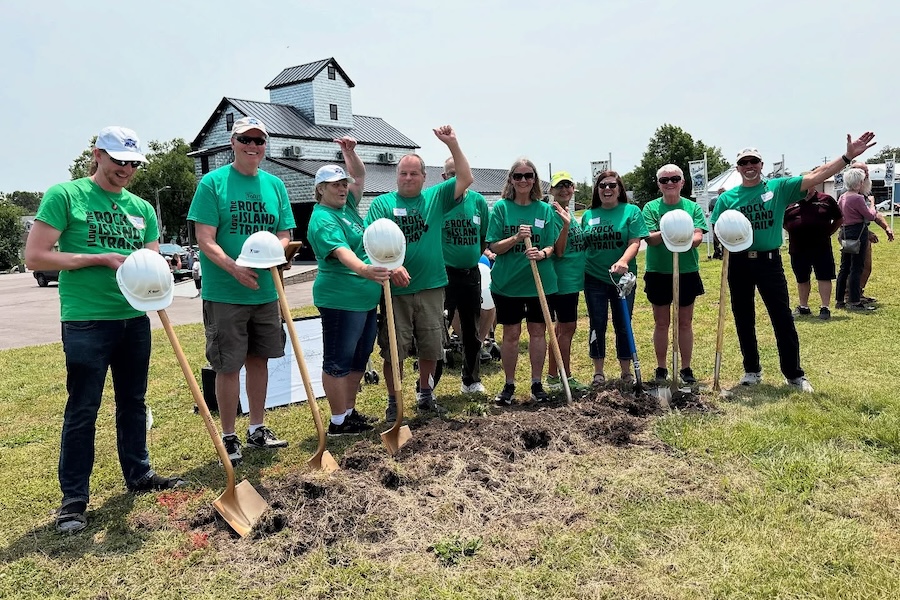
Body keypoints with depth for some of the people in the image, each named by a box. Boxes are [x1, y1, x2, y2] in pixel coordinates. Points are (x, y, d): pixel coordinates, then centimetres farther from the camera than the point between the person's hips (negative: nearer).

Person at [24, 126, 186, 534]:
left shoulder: (141, 208, 11)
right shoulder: (65, 195, -4)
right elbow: (35, 256, -10)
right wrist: (101, 258, -15)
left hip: (135, 319, 6)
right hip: (86, 321, -5)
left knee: (133, 402, 16)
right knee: (82, 411, 1)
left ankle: (138, 474, 31)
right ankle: (74, 498, 12)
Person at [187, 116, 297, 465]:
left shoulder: (274, 185, 8)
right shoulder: (213, 182, -6)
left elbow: (285, 235, 8)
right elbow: (205, 240, -12)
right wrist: (235, 268, -27)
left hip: (266, 291, 5)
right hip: (224, 293, -5)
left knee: (259, 359, 14)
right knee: (228, 366, 2)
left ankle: (257, 429, 29)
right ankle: (228, 437, 17)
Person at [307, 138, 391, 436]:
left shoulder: (348, 206, 13)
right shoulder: (323, 219, -14)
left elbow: (360, 175, 22)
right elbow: (341, 252, -31)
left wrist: (350, 151, 5)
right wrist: (364, 269, -47)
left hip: (366, 298, 10)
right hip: (340, 300, -10)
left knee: (359, 357, 15)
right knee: (338, 361, 0)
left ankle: (350, 411, 27)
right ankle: (338, 422, 9)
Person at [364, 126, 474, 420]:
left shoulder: (435, 197, 8)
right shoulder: (382, 202, 1)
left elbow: (466, 179, 0)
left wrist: (453, 144, -8)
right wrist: (392, 265, -25)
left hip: (431, 287, 2)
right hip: (395, 289, -2)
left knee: (430, 346, 14)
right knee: (393, 349, 4)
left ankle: (425, 393, 33)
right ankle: (393, 401, 19)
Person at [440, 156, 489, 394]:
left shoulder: (478, 201, 3)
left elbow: (484, 238, 12)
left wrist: (472, 257, 6)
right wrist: (443, 259, -9)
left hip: (471, 274, 5)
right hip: (444, 274, -4)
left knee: (472, 329, 15)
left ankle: (472, 380, 31)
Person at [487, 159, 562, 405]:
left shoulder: (545, 209, 3)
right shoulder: (501, 207, -2)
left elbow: (552, 246, 3)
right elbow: (494, 247, -5)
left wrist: (542, 253, -19)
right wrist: (516, 238, -21)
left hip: (540, 281, 2)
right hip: (507, 282, -1)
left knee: (538, 331, 8)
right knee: (511, 333, 6)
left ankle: (537, 383, 22)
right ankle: (509, 385, 20)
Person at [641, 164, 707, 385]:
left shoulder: (692, 207, 2)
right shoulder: (651, 208, 0)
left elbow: (698, 237, -9)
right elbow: (649, 238, -11)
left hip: (687, 273, 1)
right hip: (658, 273, -1)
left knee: (685, 323, 9)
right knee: (661, 323, 8)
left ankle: (686, 368, 21)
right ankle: (661, 368, 19)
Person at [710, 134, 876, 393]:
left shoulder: (779, 187, 2)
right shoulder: (727, 198, 3)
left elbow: (815, 176, -7)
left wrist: (848, 156, -16)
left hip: (770, 261, -1)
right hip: (739, 263, 1)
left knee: (783, 319, 0)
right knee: (744, 320, 10)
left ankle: (794, 375, 12)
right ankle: (752, 370, 25)